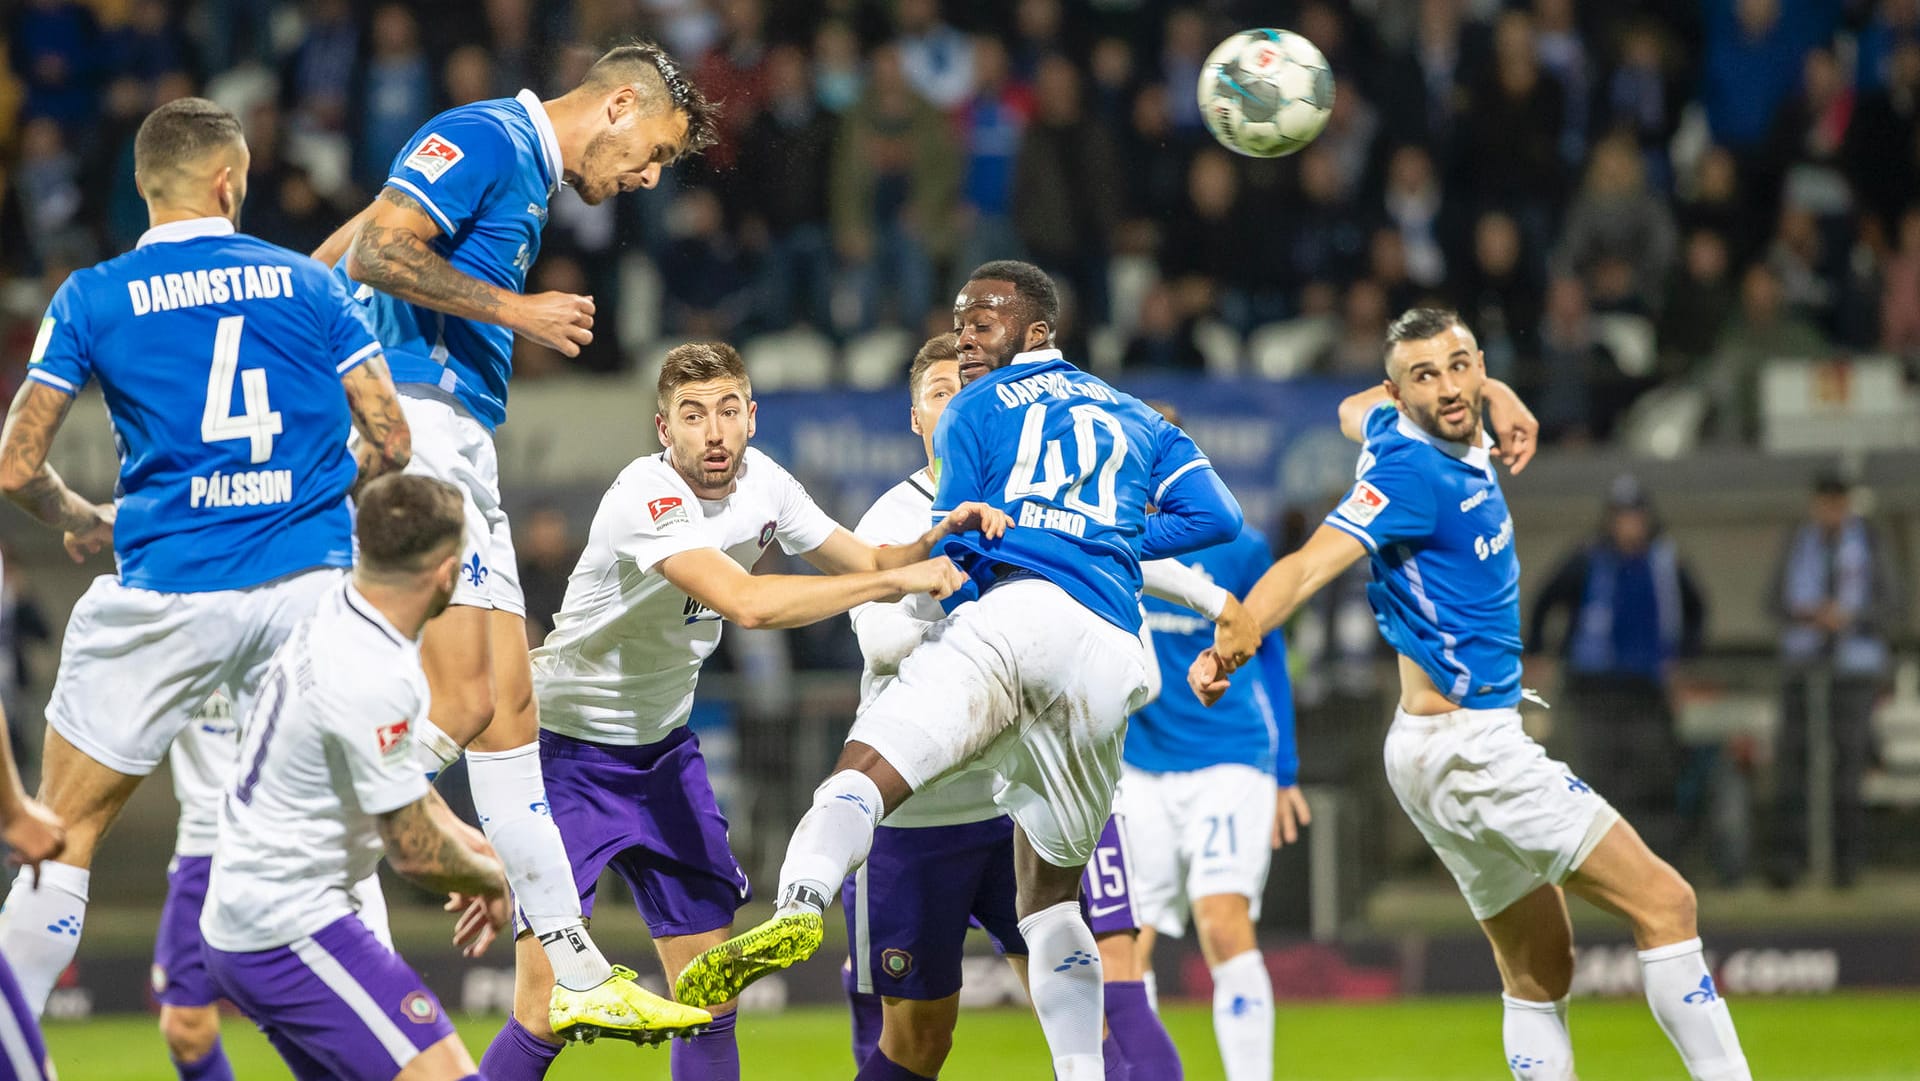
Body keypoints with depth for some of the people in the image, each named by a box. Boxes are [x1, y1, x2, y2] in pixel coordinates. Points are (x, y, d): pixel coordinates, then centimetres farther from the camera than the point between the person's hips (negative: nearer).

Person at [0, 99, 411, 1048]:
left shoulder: (92, 298, 2)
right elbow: (389, 442, 7)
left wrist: (82, 522, 21)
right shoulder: (307, 284, 7)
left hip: (164, 594, -2)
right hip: (307, 582, 2)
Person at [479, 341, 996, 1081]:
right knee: (544, 1014, -14)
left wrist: (926, 545, -15)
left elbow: (863, 563, 8)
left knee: (711, 993, 3)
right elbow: (746, 603, -39)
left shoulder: (762, 482, -3)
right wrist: (897, 579, -35)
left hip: (663, 746, 7)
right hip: (570, 747, -7)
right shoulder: (648, 499, -27)